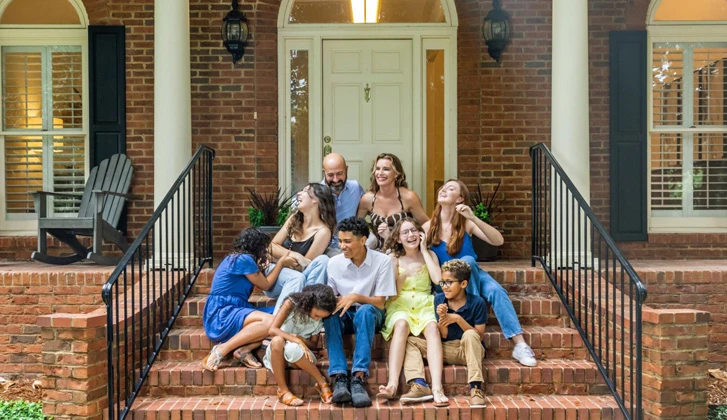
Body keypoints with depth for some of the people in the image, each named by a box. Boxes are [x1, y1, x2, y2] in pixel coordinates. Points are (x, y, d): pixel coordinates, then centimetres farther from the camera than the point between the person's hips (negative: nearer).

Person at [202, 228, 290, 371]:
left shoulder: (236, 258, 17)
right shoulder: (244, 259, -10)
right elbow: (265, 285, 2)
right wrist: (281, 262, 11)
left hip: (230, 313, 9)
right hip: (221, 315, -9)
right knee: (270, 321, -30)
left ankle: (244, 349, -16)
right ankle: (221, 350, -23)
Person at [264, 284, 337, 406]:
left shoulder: (319, 320, -3)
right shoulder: (291, 304, -14)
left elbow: (314, 344, 3)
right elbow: (273, 330, -22)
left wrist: (301, 339, -19)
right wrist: (297, 340, -33)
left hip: (300, 353, 1)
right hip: (277, 351, -1)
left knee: (292, 348, -38)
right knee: (277, 340, -39)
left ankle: (322, 384, -27)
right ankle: (283, 390, -31)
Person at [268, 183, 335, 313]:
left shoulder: (323, 231, -10)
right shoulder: (294, 219, 6)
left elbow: (304, 266, -12)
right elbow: (272, 247, 1)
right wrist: (293, 255, -16)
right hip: (274, 274, 2)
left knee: (322, 260, -31)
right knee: (297, 278, -34)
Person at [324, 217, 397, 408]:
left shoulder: (382, 261, -11)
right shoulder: (334, 263, -4)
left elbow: (380, 303, -12)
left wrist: (356, 297, -30)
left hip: (370, 315, -2)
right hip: (345, 315, 2)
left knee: (365, 310, -37)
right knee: (330, 313, -33)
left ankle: (359, 378, -44)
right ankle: (339, 377, -41)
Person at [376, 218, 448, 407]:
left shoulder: (429, 255, 11)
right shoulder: (393, 258, 7)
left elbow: (438, 280, -9)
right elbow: (391, 292, 2)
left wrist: (424, 251, -2)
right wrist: (394, 267, -10)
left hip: (425, 305, 1)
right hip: (400, 305, -1)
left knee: (432, 327, -34)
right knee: (401, 325, -36)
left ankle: (437, 388, -47)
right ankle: (392, 384, -50)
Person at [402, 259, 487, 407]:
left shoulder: (477, 303, -9)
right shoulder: (439, 299, 1)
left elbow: (479, 335, -10)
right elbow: (443, 335, 1)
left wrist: (458, 319, -20)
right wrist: (442, 317, -19)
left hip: (470, 350, -4)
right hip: (446, 350, 4)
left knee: (470, 335, -36)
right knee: (411, 341, -11)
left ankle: (476, 387, -37)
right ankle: (419, 385, -34)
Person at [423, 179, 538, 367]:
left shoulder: (466, 223, -5)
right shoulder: (428, 228, -3)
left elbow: (498, 241, -19)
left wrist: (473, 218, -28)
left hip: (473, 276, 1)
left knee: (496, 291, -30)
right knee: (466, 260, -32)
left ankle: (520, 345, -34)